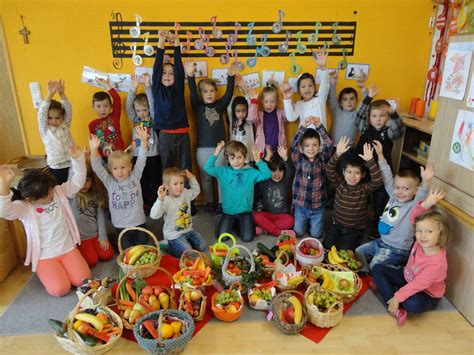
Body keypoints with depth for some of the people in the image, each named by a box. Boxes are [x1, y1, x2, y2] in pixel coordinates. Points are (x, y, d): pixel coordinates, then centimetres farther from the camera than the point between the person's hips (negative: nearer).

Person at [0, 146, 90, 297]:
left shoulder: (59, 191, -5)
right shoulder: (24, 207, -17)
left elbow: (77, 182, -11)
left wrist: (77, 158, -28)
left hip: (68, 248, 3)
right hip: (44, 256, -3)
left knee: (83, 280, -11)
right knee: (60, 289, -16)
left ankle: (64, 265, 20)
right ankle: (42, 270, 16)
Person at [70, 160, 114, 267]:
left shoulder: (96, 195, 1)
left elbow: (100, 215, 1)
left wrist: (103, 236, -3)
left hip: (96, 234, 4)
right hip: (80, 237, -4)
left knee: (107, 255, -7)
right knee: (91, 261, -13)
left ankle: (93, 246, 22)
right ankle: (77, 251, 18)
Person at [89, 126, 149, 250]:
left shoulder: (134, 176, -5)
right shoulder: (109, 181, -7)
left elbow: (141, 160, -15)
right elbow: (97, 168, -18)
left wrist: (144, 141, -28)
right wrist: (94, 150, -35)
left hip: (138, 221, 1)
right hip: (121, 224, -1)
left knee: (142, 242, 12)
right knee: (127, 247, 3)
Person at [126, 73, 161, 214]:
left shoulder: (153, 118, -1)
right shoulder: (135, 119, 7)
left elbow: (153, 104, -14)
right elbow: (128, 106, -7)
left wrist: (147, 86, -24)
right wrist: (134, 88, -20)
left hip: (153, 155, -3)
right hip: (137, 155, 3)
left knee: (153, 182, 6)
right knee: (141, 182, 11)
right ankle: (143, 205, 22)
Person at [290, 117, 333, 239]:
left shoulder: (322, 159, -8)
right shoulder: (299, 160, -9)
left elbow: (329, 145, -23)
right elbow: (293, 145, -25)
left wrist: (319, 126, -35)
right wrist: (303, 127, -37)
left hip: (317, 206, 0)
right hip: (300, 205, 0)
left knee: (316, 234, 8)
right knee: (298, 232, 7)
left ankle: (312, 221, 39)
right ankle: (305, 220, 38)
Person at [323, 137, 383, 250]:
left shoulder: (364, 189, -13)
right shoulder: (339, 184, -7)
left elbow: (378, 181, -31)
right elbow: (329, 170, -21)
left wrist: (370, 161, -39)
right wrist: (337, 154, -37)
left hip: (355, 230, -2)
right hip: (337, 225, 2)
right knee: (326, 247, -5)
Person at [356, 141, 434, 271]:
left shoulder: (414, 206, -16)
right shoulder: (394, 197, 1)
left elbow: (422, 196, -38)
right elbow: (387, 177, 1)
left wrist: (426, 181, -59)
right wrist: (380, 154, -1)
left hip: (398, 250, -7)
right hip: (382, 241, 7)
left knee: (375, 265, -20)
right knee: (359, 252, 8)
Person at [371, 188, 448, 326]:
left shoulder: (437, 263, -33)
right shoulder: (421, 241, -16)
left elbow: (417, 285, -29)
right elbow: (414, 217, -20)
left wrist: (397, 297, -25)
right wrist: (427, 204, -36)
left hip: (426, 294, -7)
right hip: (407, 279, 7)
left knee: (413, 304, -39)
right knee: (377, 269, -3)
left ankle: (384, 289, -10)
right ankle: (397, 310, -16)